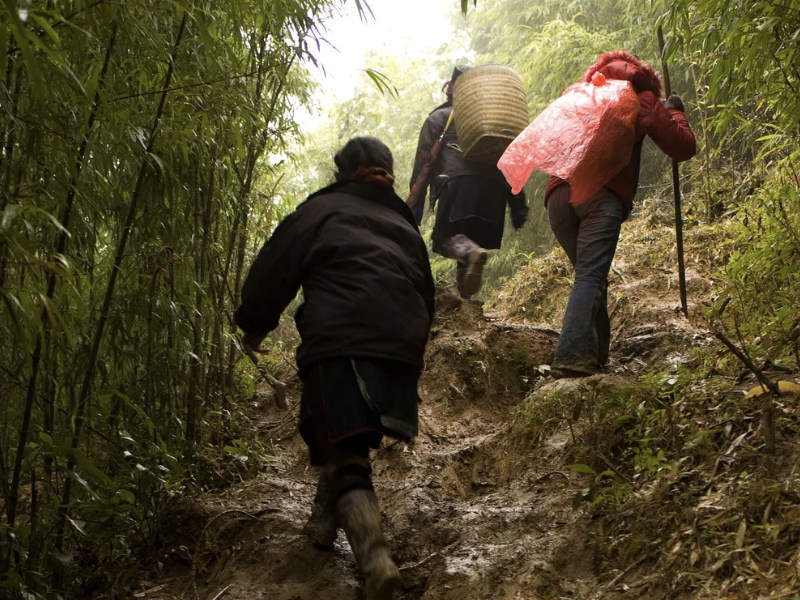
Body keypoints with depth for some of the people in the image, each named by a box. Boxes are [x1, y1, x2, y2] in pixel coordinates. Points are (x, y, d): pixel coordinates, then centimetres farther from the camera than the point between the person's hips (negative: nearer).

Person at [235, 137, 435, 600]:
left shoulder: (320, 211, 12)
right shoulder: (406, 227, 28)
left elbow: (271, 273, 9)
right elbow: (427, 298, 30)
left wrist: (254, 326, 24)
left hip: (340, 345, -6)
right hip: (403, 350, 6)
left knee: (344, 458, -9)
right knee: (347, 440, 27)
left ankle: (375, 558, -28)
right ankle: (324, 524, 35)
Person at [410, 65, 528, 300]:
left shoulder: (439, 118, 20)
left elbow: (423, 159, 7)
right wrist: (518, 205, 20)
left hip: (460, 183, -4)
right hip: (495, 186, 4)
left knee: (445, 238, -9)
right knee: (471, 240, 10)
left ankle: (472, 253, -40)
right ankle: (465, 297, 1)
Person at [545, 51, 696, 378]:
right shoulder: (642, 100, 18)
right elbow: (684, 148, 17)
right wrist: (675, 112, 33)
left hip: (559, 194, 4)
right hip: (604, 195, -4)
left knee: (589, 273, 14)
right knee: (590, 276, -12)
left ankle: (596, 353, 10)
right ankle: (571, 356, -26)